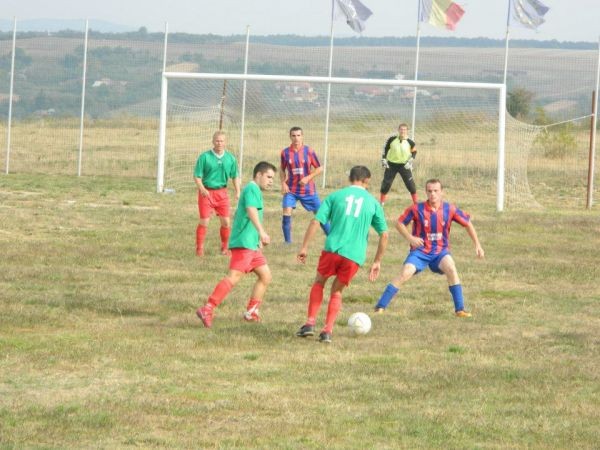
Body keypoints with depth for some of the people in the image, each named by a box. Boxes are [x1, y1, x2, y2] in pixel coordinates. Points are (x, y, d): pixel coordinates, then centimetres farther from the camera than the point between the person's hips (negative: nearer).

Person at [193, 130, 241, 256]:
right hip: (207, 193, -3)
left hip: (222, 192, 3)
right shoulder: (205, 157, -7)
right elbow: (197, 176, -6)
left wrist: (238, 191, -1)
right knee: (204, 221, -6)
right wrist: (202, 189, -23)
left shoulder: (230, 158, 4)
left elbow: (235, 176, 13)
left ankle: (224, 248, 19)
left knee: (226, 222, 2)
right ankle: (199, 249, 3)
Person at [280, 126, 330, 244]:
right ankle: (287, 242, -5)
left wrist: (308, 178, -16)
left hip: (308, 189, 0)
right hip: (291, 190, 0)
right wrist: (283, 183, -5)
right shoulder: (285, 153, -3)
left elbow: (319, 168, -1)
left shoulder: (309, 151, -6)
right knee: (286, 213, -16)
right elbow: (282, 170, 11)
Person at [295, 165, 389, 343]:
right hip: (355, 255, 1)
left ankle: (310, 323, 11)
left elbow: (315, 222, 1)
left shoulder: (335, 196, 10)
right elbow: (384, 235, 11)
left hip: (332, 249, -1)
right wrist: (377, 262, 17)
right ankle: (327, 331, 6)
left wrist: (304, 247, 3)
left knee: (319, 282, 23)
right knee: (337, 291, 19)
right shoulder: (373, 202, 12)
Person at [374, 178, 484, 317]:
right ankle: (380, 307, -12)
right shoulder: (417, 209, -13)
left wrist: (477, 245, 3)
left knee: (451, 269, -28)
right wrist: (410, 238, -17)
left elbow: (467, 223, 5)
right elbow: (399, 223, -1)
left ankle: (460, 309, -20)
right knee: (404, 274, -22)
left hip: (440, 251, 1)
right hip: (420, 251, -1)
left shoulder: (450, 209, -8)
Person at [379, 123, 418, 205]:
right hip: (391, 164, 0)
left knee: (410, 184, -3)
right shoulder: (392, 139, -12)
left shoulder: (409, 142, -13)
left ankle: (416, 203, 8)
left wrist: (410, 161, -9)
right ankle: (381, 202, 15)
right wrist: (383, 159, -2)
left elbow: (414, 152, 3)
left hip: (404, 165, 0)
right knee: (386, 183, 1)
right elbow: (385, 148, 3)